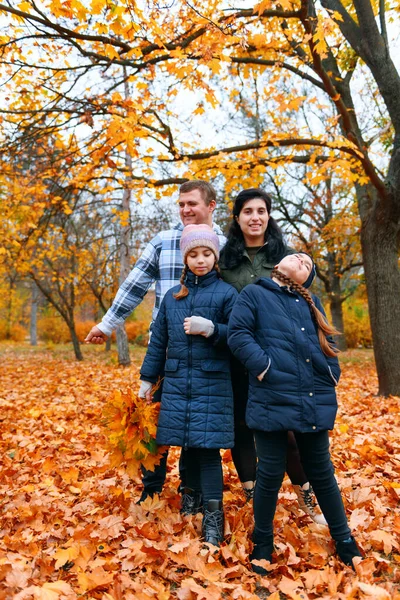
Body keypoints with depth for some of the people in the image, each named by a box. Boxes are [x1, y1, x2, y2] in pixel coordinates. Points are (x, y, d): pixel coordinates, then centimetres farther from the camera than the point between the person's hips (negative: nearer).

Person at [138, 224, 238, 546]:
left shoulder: (227, 293, 0)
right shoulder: (172, 296, 12)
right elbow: (159, 341, 15)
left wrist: (210, 328, -19)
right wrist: (148, 378, 16)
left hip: (213, 385, -4)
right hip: (177, 384, 4)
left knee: (208, 449, -4)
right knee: (187, 447, 11)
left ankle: (213, 516, 7)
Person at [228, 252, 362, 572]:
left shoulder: (311, 302, 17)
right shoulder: (254, 293, 4)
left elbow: (327, 345, 19)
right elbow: (238, 334, -6)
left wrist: (331, 379, 5)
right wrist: (265, 368, -14)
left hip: (315, 401, 4)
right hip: (271, 401, -4)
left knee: (321, 472, 16)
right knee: (270, 474, 7)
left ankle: (343, 539, 35)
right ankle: (263, 542, 29)